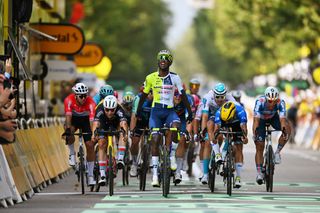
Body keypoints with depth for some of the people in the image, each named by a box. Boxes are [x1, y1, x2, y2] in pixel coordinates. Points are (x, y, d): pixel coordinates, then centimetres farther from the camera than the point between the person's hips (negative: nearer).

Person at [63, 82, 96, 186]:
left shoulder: (90, 103, -33)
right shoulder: (69, 100, -31)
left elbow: (92, 120, -40)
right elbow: (68, 115, -41)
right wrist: (68, 129, -56)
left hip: (85, 120, 0)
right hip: (74, 119, 0)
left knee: (90, 145, -11)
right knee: (69, 133, -34)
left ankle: (90, 176, -3)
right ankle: (72, 153, -5)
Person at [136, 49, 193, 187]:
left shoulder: (175, 77, -2)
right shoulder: (151, 77, -1)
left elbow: (183, 95, 1)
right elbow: (144, 95, 12)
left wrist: (190, 112, 0)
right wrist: (138, 111, 19)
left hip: (169, 111, 0)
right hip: (156, 111, 0)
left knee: (176, 125, -34)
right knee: (155, 140, -8)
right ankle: (155, 174, -4)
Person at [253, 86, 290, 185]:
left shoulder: (280, 102, -33)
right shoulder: (260, 101, -37)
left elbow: (282, 119, -43)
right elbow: (256, 119, -44)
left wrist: (284, 131, -61)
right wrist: (254, 133, -58)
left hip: (273, 117, 1)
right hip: (261, 119, -1)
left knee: (287, 128, -29)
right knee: (259, 147, -9)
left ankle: (277, 152, -13)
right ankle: (259, 173, -1)